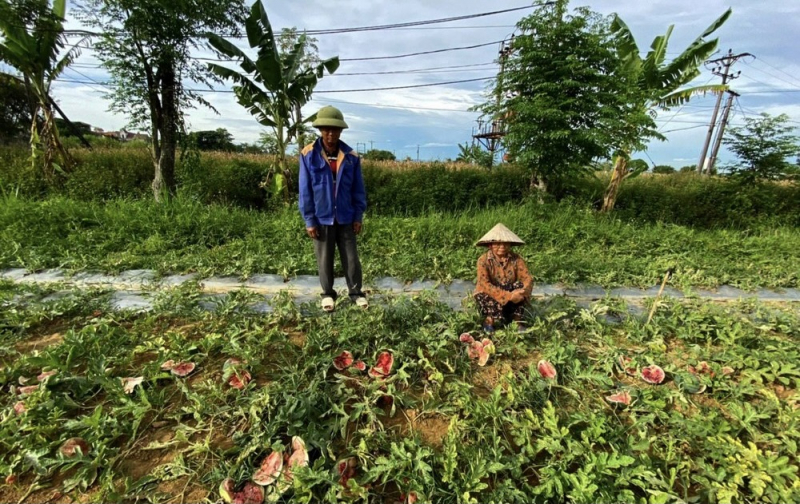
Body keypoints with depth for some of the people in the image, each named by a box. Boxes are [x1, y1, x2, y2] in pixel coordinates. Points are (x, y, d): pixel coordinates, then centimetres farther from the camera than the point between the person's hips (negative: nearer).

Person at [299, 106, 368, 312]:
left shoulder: (351, 156, -1)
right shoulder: (308, 154, -6)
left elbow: (358, 189, 3)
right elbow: (305, 190, -5)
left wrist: (358, 216, 0)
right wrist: (309, 220, -7)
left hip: (345, 218, 1)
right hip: (322, 218, -1)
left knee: (351, 258, 9)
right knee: (324, 260, 12)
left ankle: (356, 292, 26)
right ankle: (328, 294, 29)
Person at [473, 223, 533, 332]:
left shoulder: (516, 259, -8)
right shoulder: (484, 260, -18)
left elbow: (527, 278, -15)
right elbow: (485, 285, -28)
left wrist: (523, 291, -38)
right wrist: (508, 296, -37)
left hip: (510, 293, 3)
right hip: (488, 296, -3)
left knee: (520, 286, -25)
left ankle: (517, 321, -13)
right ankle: (489, 320, -4)